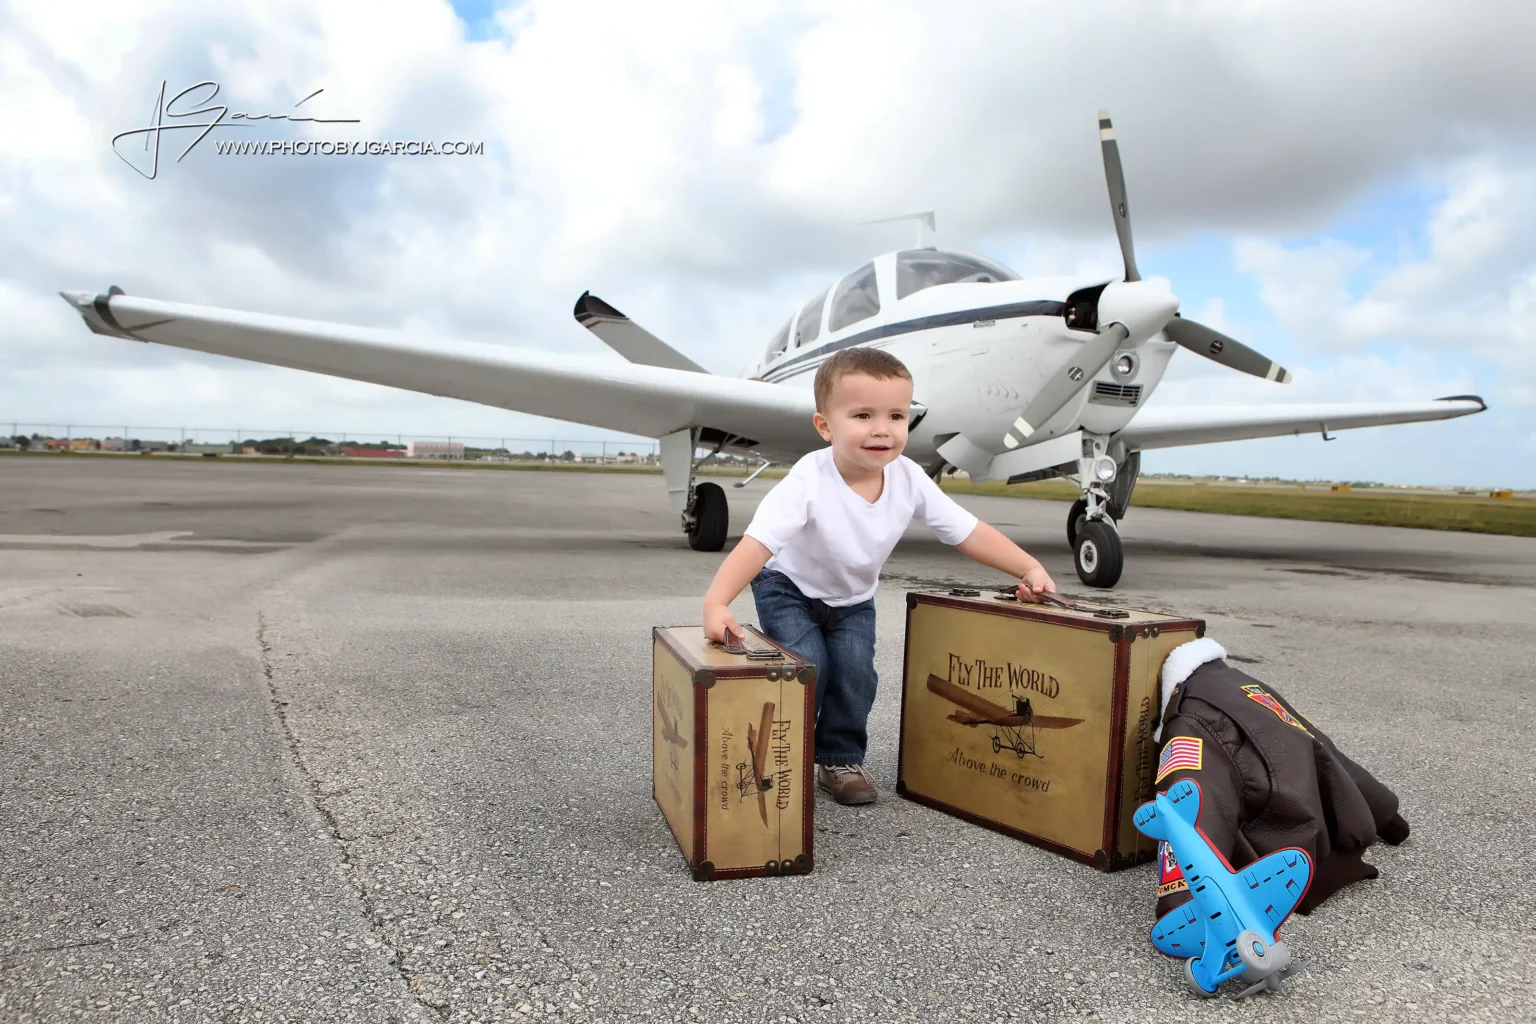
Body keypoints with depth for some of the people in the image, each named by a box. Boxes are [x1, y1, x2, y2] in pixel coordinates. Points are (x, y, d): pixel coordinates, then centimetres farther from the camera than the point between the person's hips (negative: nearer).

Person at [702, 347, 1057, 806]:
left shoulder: (910, 480, -23)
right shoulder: (808, 482, -37)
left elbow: (968, 531, -13)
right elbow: (757, 543, -45)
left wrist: (1030, 569, -17)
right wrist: (716, 602, -57)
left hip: (853, 597, 4)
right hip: (789, 587, -4)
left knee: (856, 673, -10)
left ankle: (841, 760, 14)